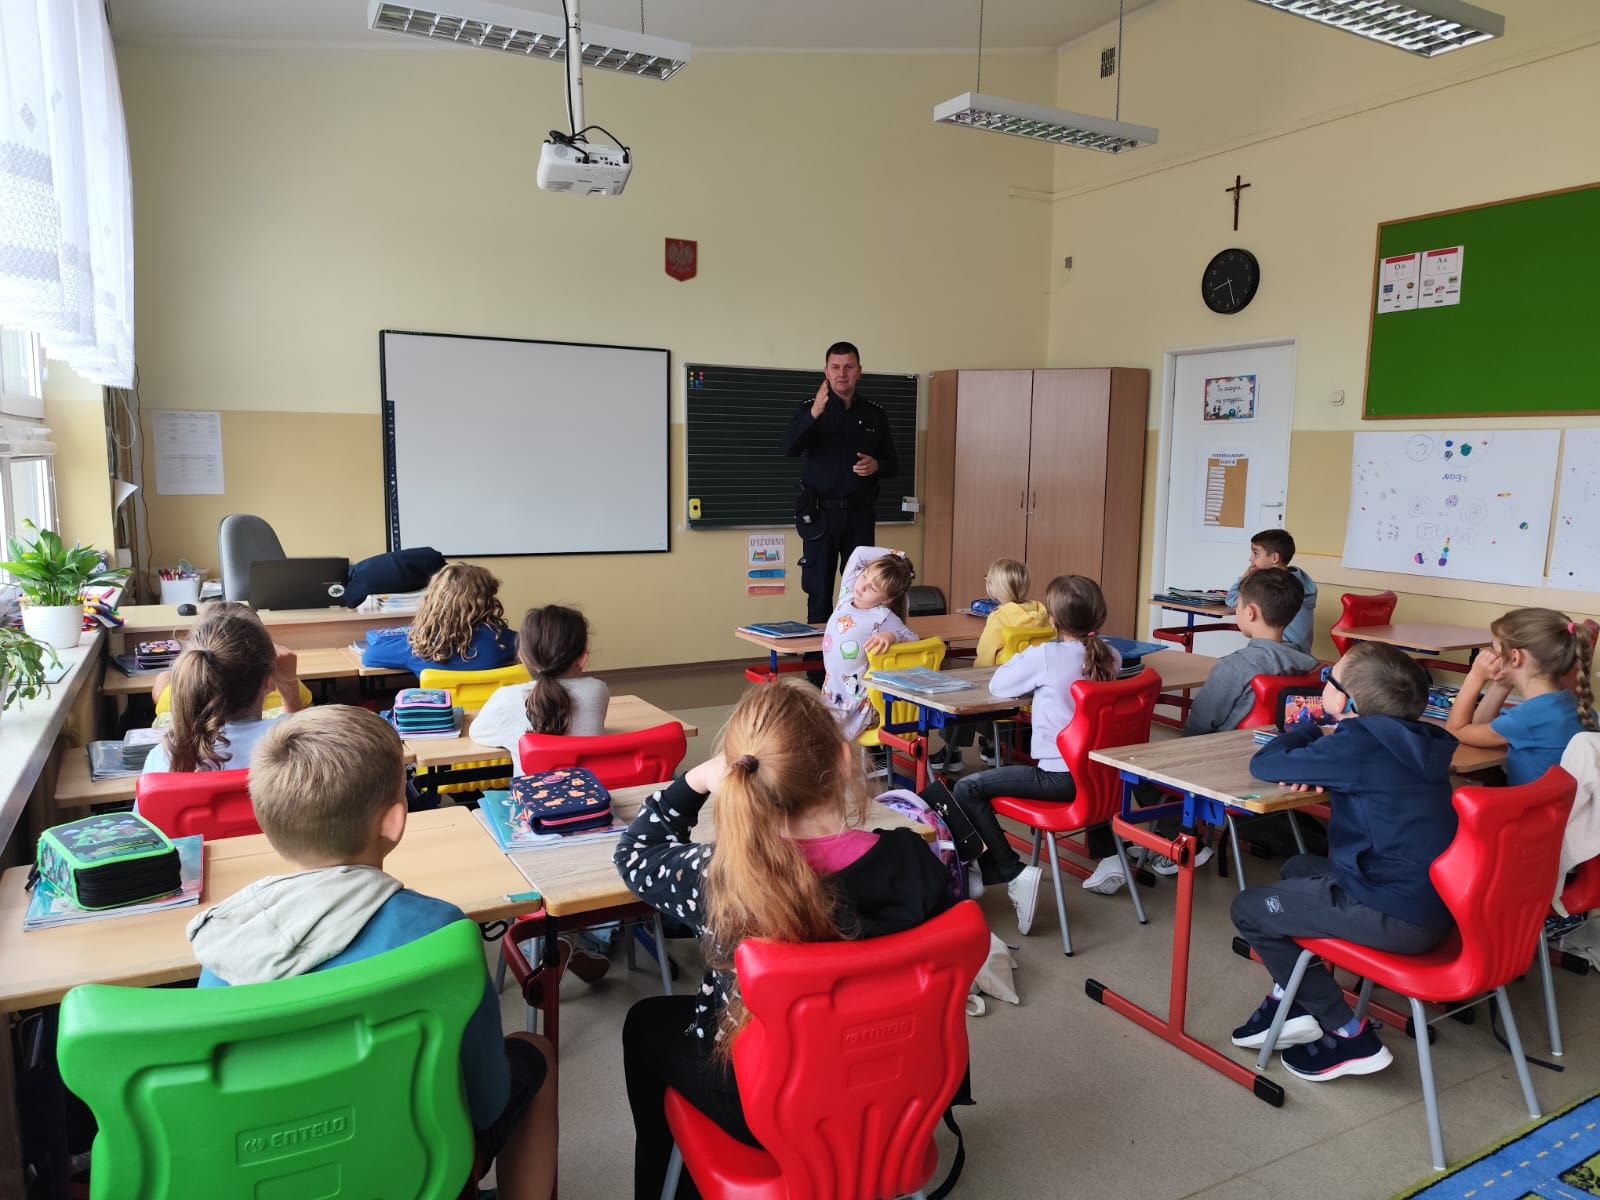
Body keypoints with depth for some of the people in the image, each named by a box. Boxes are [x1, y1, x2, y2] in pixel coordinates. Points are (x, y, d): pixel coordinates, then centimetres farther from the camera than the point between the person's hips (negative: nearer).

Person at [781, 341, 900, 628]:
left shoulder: (875, 415, 8)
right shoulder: (809, 408, 0)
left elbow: (893, 465, 13)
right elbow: (789, 448, -18)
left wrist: (876, 466, -11)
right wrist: (814, 414, -34)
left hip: (860, 513, 2)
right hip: (821, 512, -2)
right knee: (819, 589, 2)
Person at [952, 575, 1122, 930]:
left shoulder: (1045, 656, -13)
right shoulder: (1111, 657, 4)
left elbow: (997, 685, -1)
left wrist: (1020, 660, 15)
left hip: (1060, 778, -7)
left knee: (967, 790, -4)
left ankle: (1014, 874, -12)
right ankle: (1108, 855, 37)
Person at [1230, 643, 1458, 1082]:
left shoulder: (1356, 745, -20)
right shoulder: (1409, 741, 3)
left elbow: (1264, 764, -14)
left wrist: (1308, 732, 4)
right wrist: (1323, 744, 0)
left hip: (1395, 917, -9)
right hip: (1430, 902, 9)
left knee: (1248, 908, 6)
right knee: (1299, 868, 29)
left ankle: (1348, 1035, 12)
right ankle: (1290, 999, 28)